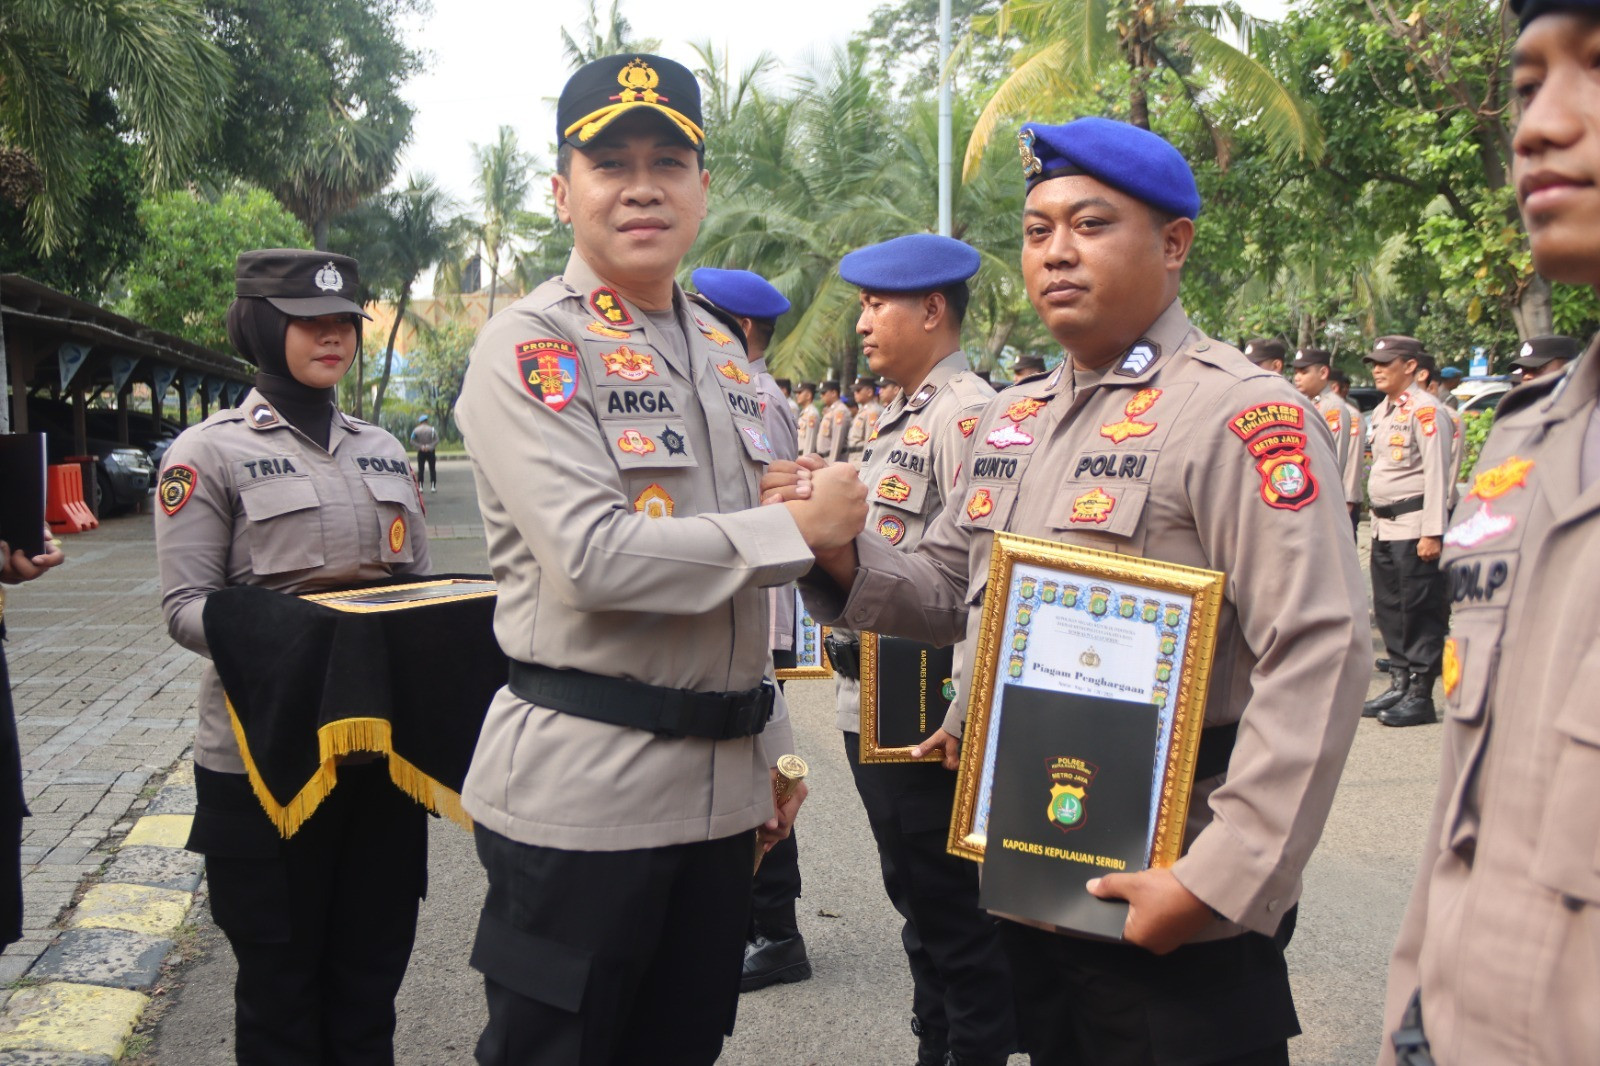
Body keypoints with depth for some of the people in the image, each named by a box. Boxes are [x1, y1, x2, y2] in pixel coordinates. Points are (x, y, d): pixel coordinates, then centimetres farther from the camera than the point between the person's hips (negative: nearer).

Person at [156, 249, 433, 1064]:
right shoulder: (210, 451, -3)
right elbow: (184, 607, -9)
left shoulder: (382, 450, 12)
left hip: (384, 745, 4)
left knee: (372, 973, 13)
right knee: (281, 979, 8)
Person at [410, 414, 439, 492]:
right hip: (430, 452, 0)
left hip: (421, 452, 1)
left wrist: (420, 446, -14)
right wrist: (429, 446, -17)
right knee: (432, 470, 4)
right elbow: (437, 440, -11)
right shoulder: (432, 429, -1)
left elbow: (412, 441, -8)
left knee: (420, 470, 4)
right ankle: (433, 486, -3)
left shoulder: (416, 430, 0)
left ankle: (420, 487, -2)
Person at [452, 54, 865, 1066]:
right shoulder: (529, 348, -10)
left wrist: (774, 748, 18)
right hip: (580, 789, -7)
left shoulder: (723, 351, 13)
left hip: (722, 788, 7)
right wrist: (801, 525, -16)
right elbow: (595, 557, -22)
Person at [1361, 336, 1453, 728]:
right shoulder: (1382, 411, 16)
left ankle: (1420, 696, 2)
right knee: (1388, 609, 13)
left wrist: (1432, 533, -19)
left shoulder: (1424, 409, -11)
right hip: (1384, 526, 9)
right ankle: (1400, 684, 23)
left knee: (1419, 612, -3)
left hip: (1414, 526, -9)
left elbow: (1437, 473, -15)